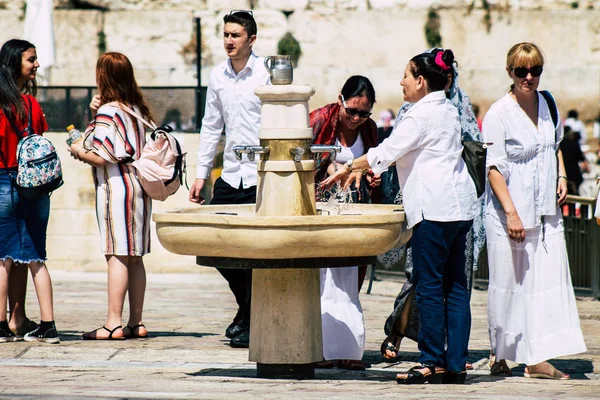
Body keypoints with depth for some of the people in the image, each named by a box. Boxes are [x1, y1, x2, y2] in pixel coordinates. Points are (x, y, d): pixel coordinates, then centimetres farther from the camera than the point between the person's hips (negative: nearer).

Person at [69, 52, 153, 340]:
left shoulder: (108, 111, -12)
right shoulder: (136, 109, 14)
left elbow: (103, 157, -17)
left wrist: (79, 151, 0)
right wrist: (95, 115, 9)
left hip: (116, 187, -8)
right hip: (139, 189, 9)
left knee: (117, 256, -9)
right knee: (134, 259, 9)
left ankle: (113, 324, -10)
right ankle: (136, 322, 11)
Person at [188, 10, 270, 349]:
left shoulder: (267, 73, -6)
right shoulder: (218, 75, 10)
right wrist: (202, 174, 14)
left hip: (261, 178, -6)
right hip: (230, 177, 6)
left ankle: (252, 323, 6)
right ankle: (246, 305, 27)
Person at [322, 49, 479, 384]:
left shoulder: (422, 114, -12)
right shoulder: (448, 110, 17)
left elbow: (387, 152, -12)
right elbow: (403, 152, 22)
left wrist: (348, 169, 0)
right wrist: (362, 167, 19)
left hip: (434, 209, -9)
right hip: (460, 205, 9)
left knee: (430, 286, -4)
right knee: (455, 286, 7)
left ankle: (434, 362, -3)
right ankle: (456, 364, 7)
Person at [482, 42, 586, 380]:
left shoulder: (547, 103, 7)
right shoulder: (499, 114, -12)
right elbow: (494, 168, -14)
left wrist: (561, 176, 9)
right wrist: (510, 213, -21)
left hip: (546, 210, 6)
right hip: (512, 212, -6)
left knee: (549, 281, -2)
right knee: (510, 284, 2)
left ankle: (538, 358, -3)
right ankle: (499, 355, 18)